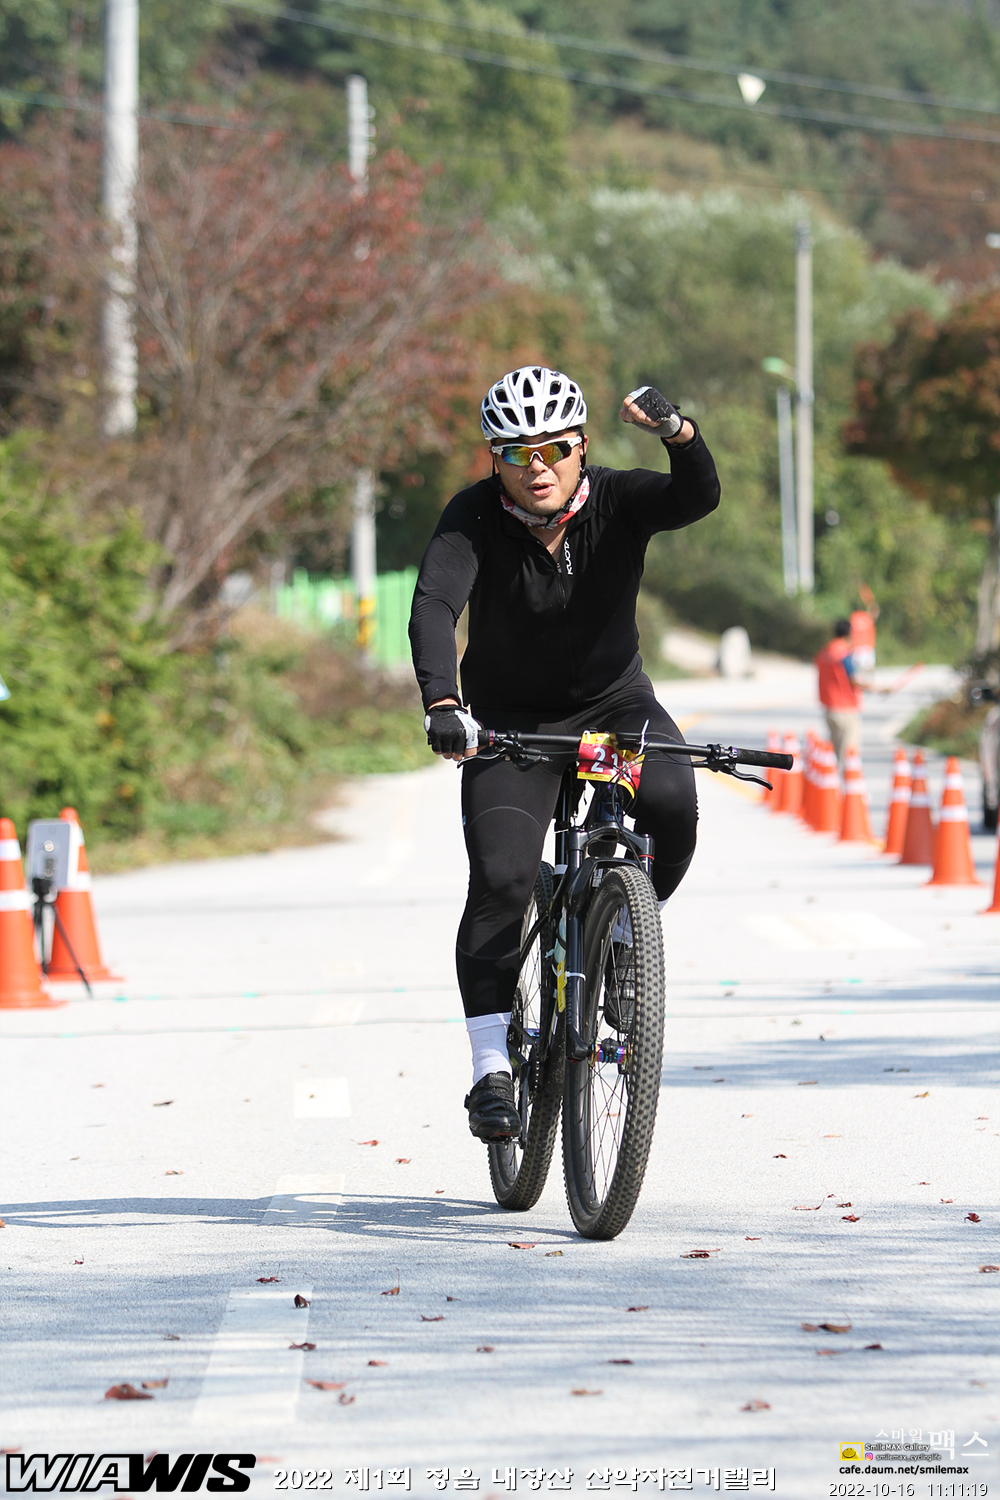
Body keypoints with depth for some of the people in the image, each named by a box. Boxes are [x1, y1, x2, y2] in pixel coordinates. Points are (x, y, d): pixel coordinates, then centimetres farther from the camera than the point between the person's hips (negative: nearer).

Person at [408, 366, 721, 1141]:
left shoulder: (616, 501, -17)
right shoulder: (475, 517, -20)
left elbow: (698, 497, -36)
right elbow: (434, 606, -35)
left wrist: (677, 430, -57)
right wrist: (441, 703, -52)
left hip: (613, 699, 1)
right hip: (510, 716, -1)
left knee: (671, 803, -29)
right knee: (501, 878, -20)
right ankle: (493, 1070, -13)